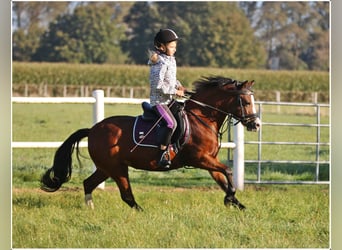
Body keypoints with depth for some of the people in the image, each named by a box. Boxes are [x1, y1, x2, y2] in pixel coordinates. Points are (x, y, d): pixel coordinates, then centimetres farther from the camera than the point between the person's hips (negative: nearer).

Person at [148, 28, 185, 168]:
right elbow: (158, 85, -25)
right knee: (171, 123, -25)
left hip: (169, 99, 10)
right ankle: (162, 154, -21)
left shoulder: (170, 61, 11)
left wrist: (178, 85, 6)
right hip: (159, 100, -10)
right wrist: (175, 92, -21)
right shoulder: (160, 64, -19)